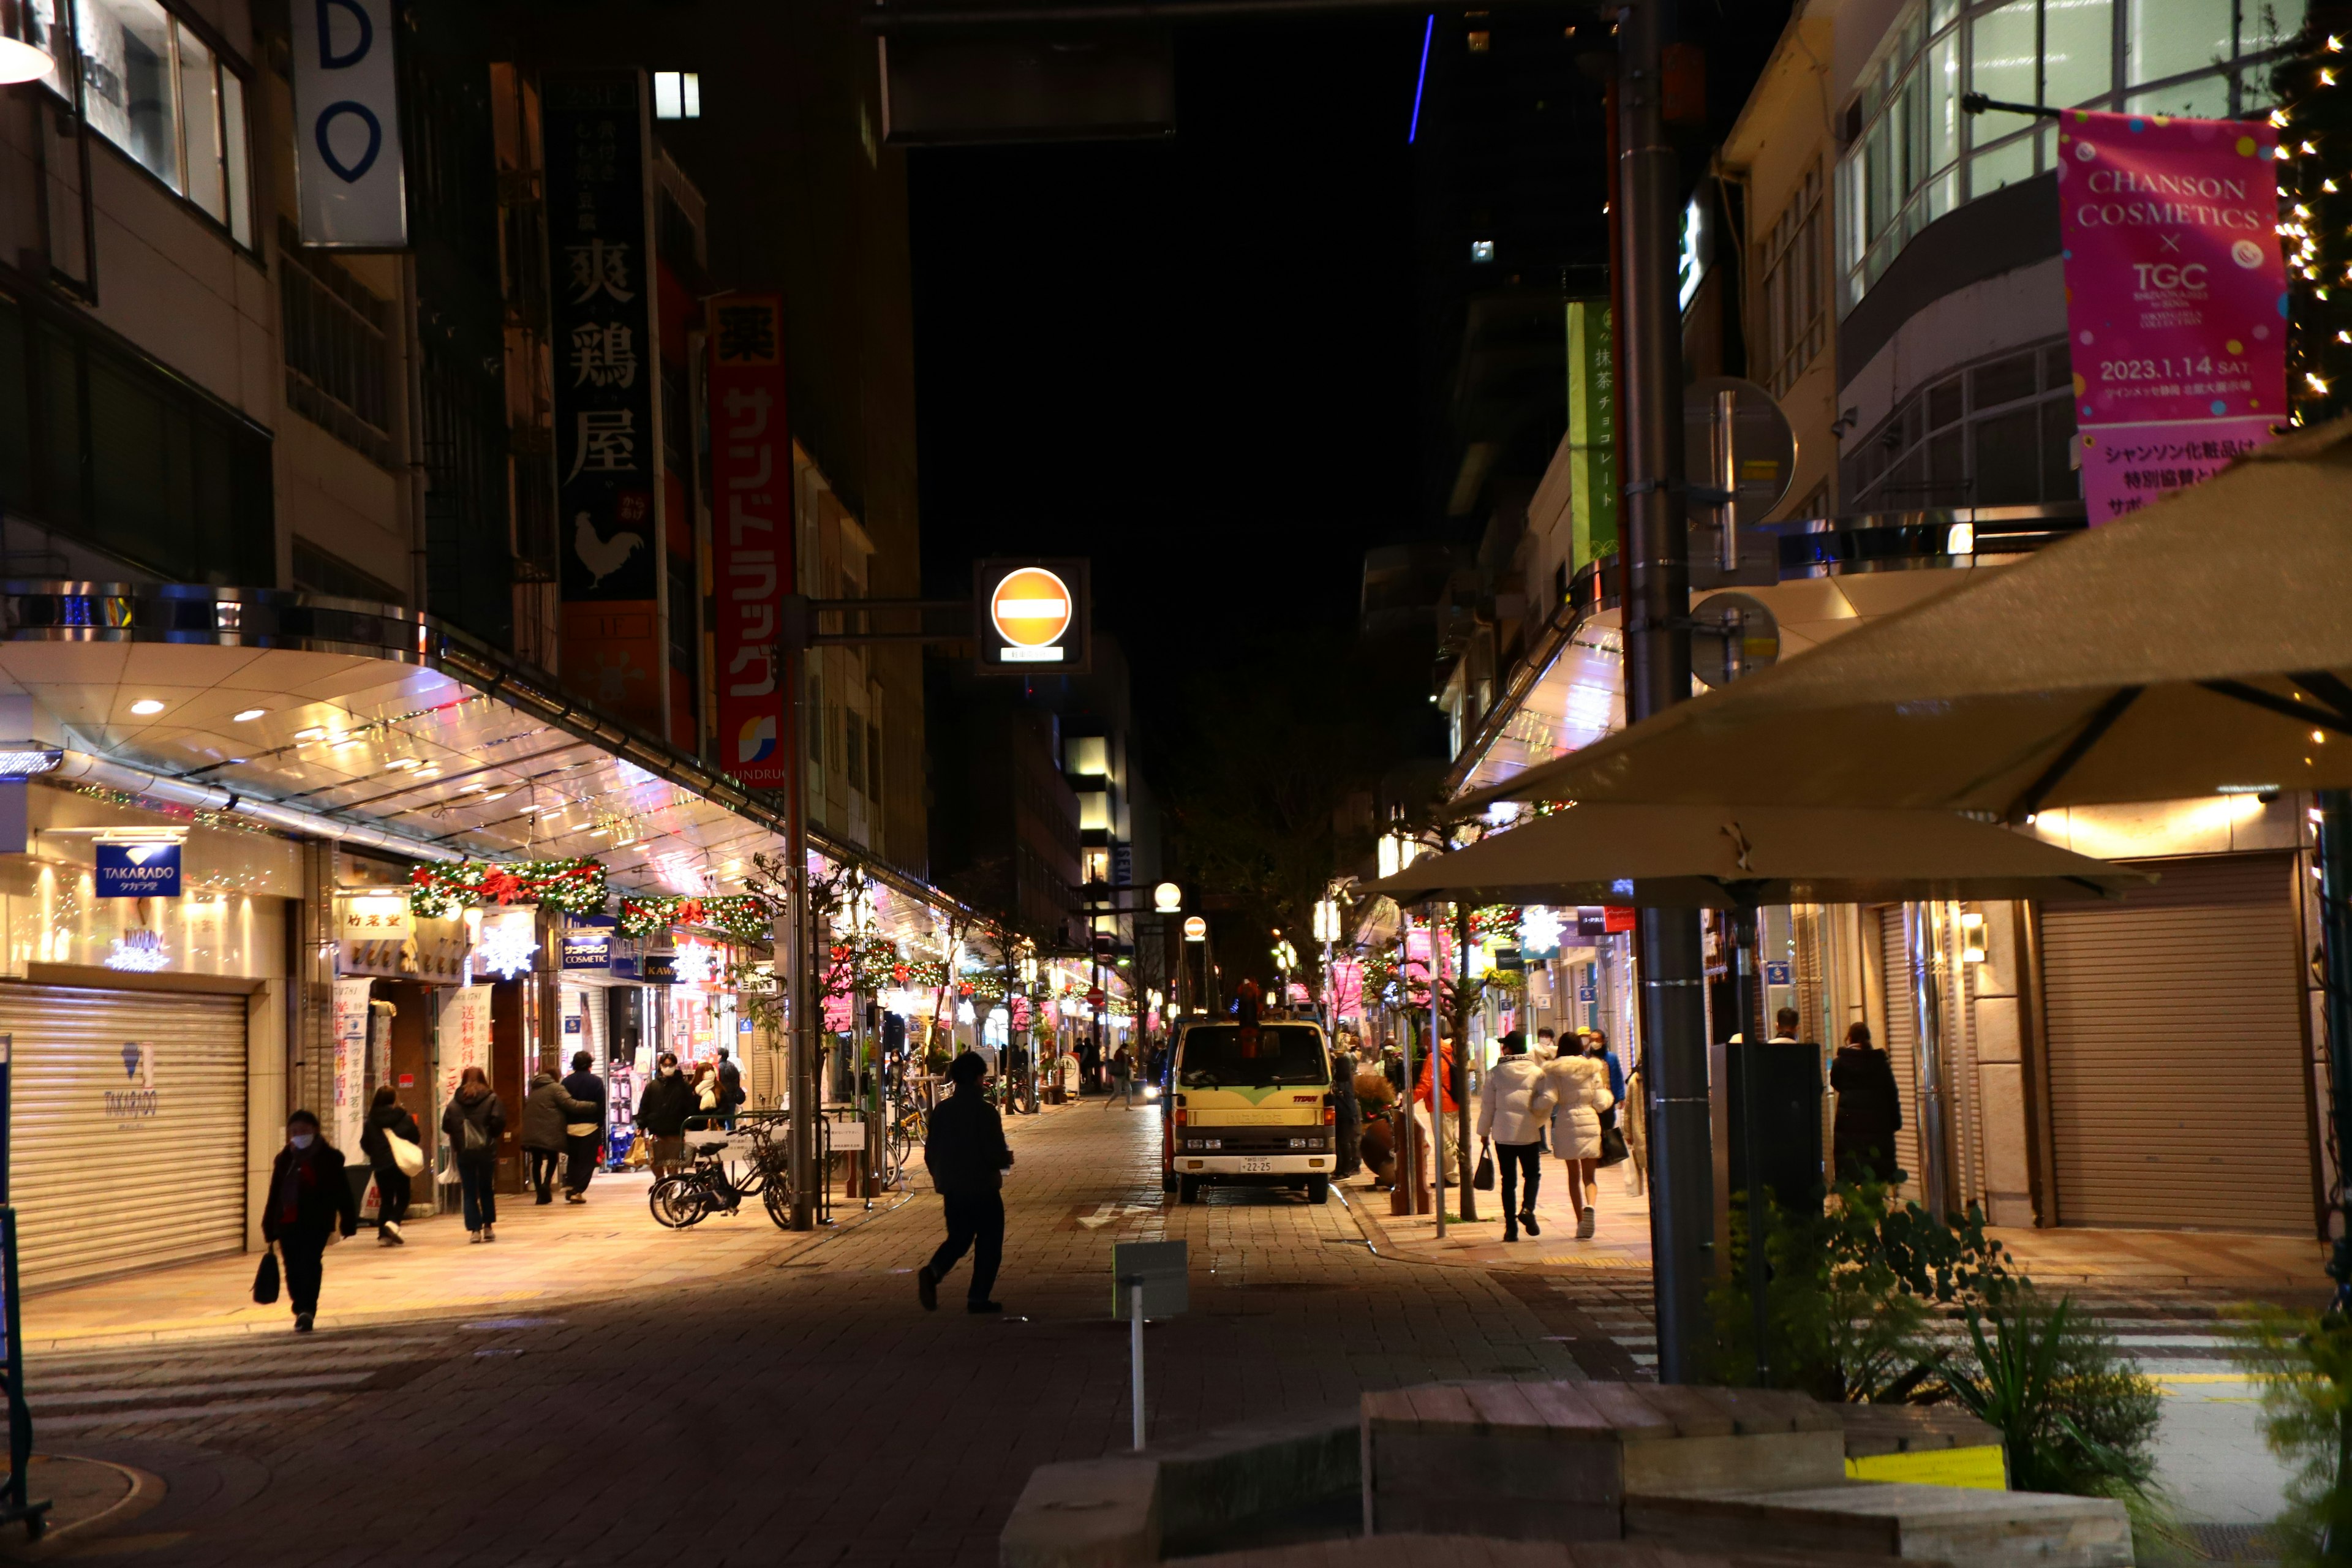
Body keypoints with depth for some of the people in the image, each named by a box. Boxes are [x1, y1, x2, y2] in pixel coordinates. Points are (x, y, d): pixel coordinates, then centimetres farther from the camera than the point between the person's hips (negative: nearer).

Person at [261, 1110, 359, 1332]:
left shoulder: (329, 1157, 3)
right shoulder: (284, 1159, 14)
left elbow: (342, 1193, 1)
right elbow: (274, 1195, 16)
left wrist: (348, 1222, -4)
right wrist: (270, 1228, 13)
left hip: (316, 1223, -4)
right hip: (287, 1223, 4)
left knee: (310, 1264, -17)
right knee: (293, 1270, 5)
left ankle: (306, 1311, -23)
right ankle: (302, 1311, 18)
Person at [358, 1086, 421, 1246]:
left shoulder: (371, 1121, -1)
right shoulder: (405, 1119, -6)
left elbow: (365, 1144, 3)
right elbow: (416, 1139, 0)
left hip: (379, 1165, 3)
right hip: (399, 1164, -3)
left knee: (385, 1199, 13)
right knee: (403, 1197, 9)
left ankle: (383, 1235, 6)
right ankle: (393, 1223, -16)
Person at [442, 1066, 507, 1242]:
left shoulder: (455, 1102, 2)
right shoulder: (491, 1099, -3)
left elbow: (446, 1127, -2)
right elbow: (498, 1122, -13)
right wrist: (493, 1135, 6)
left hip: (463, 1153, 0)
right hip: (486, 1150, 0)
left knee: (470, 1193, 5)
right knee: (487, 1190, 16)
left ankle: (474, 1229, -2)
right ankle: (488, 1227, 14)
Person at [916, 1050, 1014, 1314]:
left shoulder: (942, 1110, 2)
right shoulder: (985, 1111, -14)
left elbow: (930, 1153, 7)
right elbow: (996, 1155, -18)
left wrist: (940, 1178, 22)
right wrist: (1007, 1159, 5)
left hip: (952, 1190, 5)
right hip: (982, 1188, -5)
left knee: (958, 1238, 17)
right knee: (989, 1242, 9)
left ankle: (932, 1271, -10)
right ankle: (978, 1298, 8)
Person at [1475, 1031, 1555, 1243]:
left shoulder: (1495, 1073, -2)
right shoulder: (1536, 1072, -2)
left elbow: (1487, 1105, 0)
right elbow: (1547, 1099, -15)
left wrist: (1484, 1131, 10)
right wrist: (1533, 1111, 4)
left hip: (1503, 1132, 0)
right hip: (1529, 1133, 0)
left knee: (1508, 1180, 8)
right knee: (1532, 1174, 16)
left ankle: (1511, 1227, 3)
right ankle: (1527, 1208, -11)